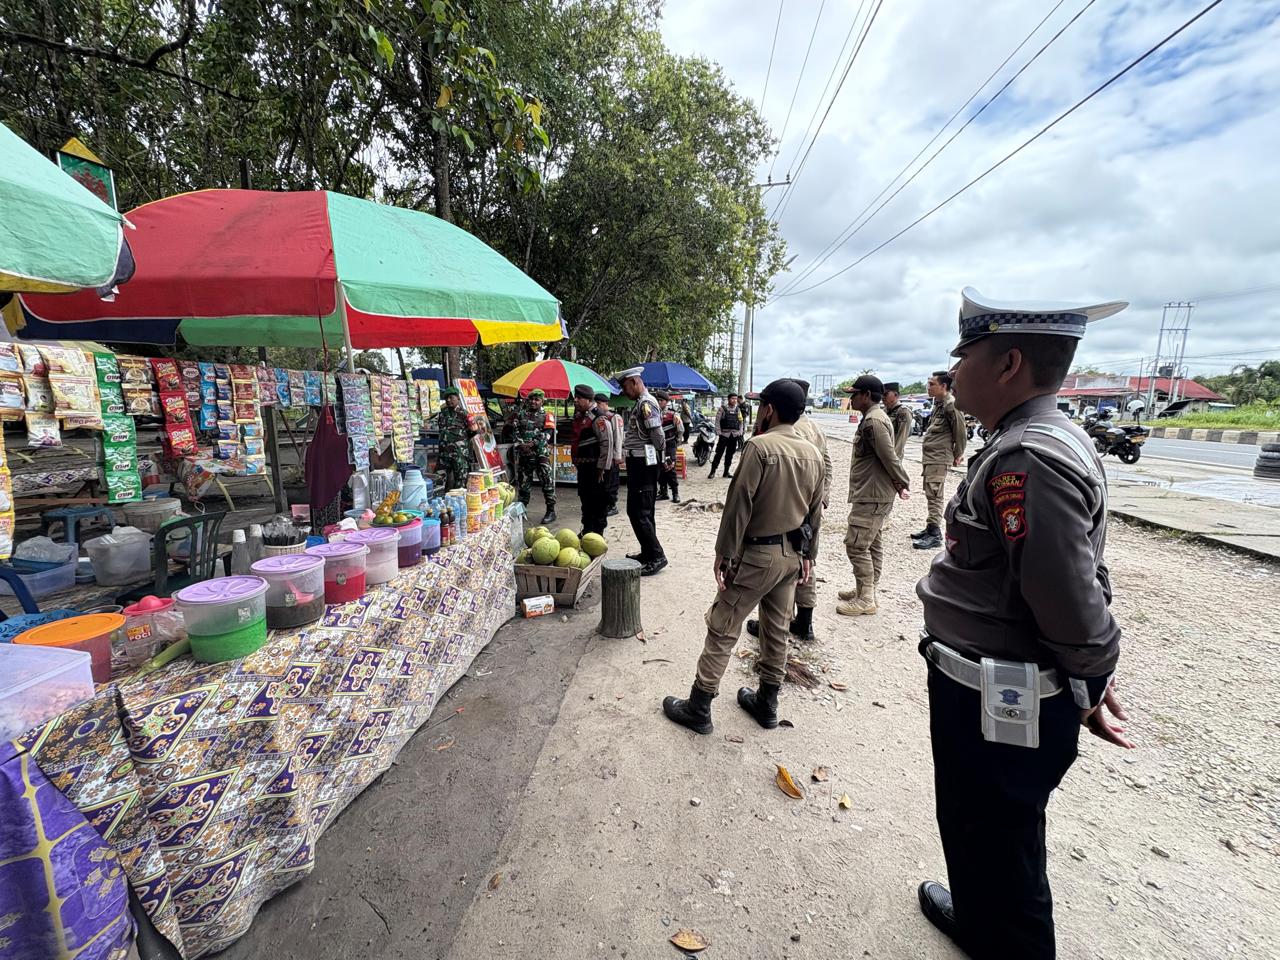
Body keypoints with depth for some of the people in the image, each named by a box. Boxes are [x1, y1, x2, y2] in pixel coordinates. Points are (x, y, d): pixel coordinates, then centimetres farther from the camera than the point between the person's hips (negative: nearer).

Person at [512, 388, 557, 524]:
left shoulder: (546, 416, 4)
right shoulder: (521, 414, 11)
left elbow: (546, 435, -6)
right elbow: (516, 430, 5)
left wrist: (532, 444, -14)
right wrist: (520, 444, -9)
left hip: (541, 453, -3)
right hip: (523, 453, 3)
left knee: (546, 481, -6)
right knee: (524, 481, 11)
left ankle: (551, 511, -2)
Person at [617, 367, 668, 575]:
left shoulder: (646, 403, -15)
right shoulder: (640, 403, 16)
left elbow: (658, 437, -18)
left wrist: (659, 457, -3)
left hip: (643, 464, -11)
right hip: (640, 463, 11)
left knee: (638, 512, -9)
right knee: (643, 511, 16)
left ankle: (657, 556, -3)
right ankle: (648, 553, 26)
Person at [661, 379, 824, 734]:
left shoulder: (760, 446, -18)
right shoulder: (813, 454, 4)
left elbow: (739, 504, -18)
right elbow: (816, 511, 10)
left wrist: (724, 552, -11)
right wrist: (806, 553, 20)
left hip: (758, 553, -7)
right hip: (792, 554, 8)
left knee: (722, 630, 2)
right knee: (777, 630, 18)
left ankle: (698, 708, 12)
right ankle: (767, 704, 32)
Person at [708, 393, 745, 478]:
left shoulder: (738, 410, 10)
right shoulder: (722, 409, -3)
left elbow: (741, 422, 14)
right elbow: (717, 421, -5)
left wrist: (740, 433, 5)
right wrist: (718, 433, -11)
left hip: (734, 435, 4)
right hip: (724, 434, -4)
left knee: (730, 455, 9)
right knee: (719, 453, -4)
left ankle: (726, 472, 17)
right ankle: (712, 472, 2)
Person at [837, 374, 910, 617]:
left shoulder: (873, 421, -19)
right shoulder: (874, 418, 15)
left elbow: (889, 457, -21)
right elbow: (884, 457, 16)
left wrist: (902, 484, -11)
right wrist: (899, 484, 13)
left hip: (871, 497, -11)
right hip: (873, 494, 11)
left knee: (856, 545, -6)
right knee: (872, 544, 16)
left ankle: (865, 600, 2)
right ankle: (866, 591, 28)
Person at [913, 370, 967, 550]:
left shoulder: (951, 404, -15)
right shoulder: (938, 403, 14)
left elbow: (961, 431, -13)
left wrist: (958, 455, -5)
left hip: (940, 458, -10)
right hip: (930, 456, 10)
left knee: (934, 494, -9)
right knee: (930, 494, 15)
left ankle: (935, 535, -5)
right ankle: (930, 529, 24)